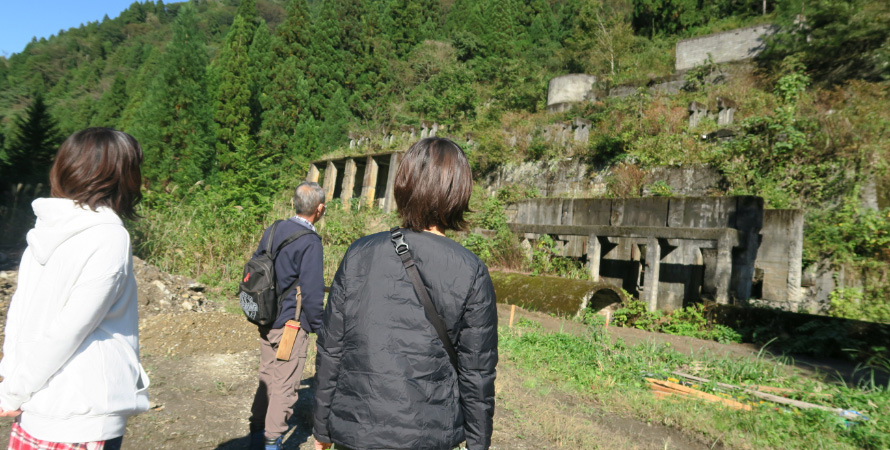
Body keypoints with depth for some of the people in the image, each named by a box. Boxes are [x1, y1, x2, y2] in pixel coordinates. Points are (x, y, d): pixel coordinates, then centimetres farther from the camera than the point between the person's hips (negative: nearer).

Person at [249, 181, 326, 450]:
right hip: (291, 325, -7)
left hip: (266, 322, 8)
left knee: (266, 378, 20)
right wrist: (319, 327, -7)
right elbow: (312, 292, -19)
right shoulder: (310, 241, -18)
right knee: (285, 386, 6)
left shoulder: (273, 231, 5)